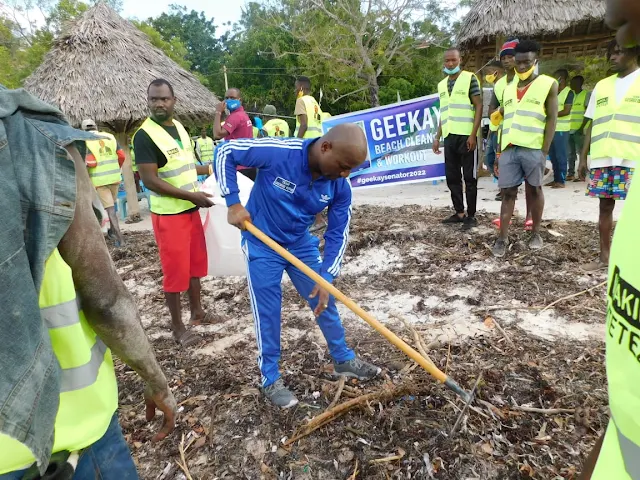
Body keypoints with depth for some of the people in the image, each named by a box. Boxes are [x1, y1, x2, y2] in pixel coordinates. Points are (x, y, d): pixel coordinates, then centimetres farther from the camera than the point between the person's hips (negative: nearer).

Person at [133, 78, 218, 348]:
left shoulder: (179, 127, 8)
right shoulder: (144, 135, -16)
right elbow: (150, 180, -21)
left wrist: (211, 169, 16)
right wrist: (191, 195, -23)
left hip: (190, 209, 8)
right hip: (168, 214, -8)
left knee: (196, 262, 17)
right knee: (175, 270, -1)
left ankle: (197, 312, 34)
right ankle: (178, 327, 14)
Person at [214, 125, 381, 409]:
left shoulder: (340, 187, -16)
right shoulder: (277, 152, -29)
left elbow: (338, 234, -7)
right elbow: (224, 152, -17)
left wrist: (327, 278, -14)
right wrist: (233, 202, -21)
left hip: (301, 245, 4)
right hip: (262, 246, -4)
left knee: (324, 303, 12)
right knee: (268, 314, 2)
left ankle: (344, 360, 35)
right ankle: (270, 380, 22)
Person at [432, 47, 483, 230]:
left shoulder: (470, 78, -2)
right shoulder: (442, 85, 16)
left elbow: (478, 107, -6)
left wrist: (473, 135, -16)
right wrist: (437, 137, 14)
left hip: (466, 136, -6)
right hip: (449, 137, 6)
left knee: (469, 177, 0)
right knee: (452, 177, 9)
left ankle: (471, 216, 7)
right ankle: (459, 213, 19)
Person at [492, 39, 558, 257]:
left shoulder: (548, 84, 3)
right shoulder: (509, 88, 18)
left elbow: (552, 118, -3)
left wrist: (544, 151, -11)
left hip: (533, 148, -4)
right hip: (509, 148, 4)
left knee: (534, 190, 6)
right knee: (507, 192, 2)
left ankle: (536, 233, 20)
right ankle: (503, 238, 3)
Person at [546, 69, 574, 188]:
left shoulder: (569, 92, -6)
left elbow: (566, 111, -13)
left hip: (561, 129, -7)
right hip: (552, 128, 7)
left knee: (561, 156, -4)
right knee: (553, 156, 9)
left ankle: (561, 181, 0)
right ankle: (556, 179, 17)